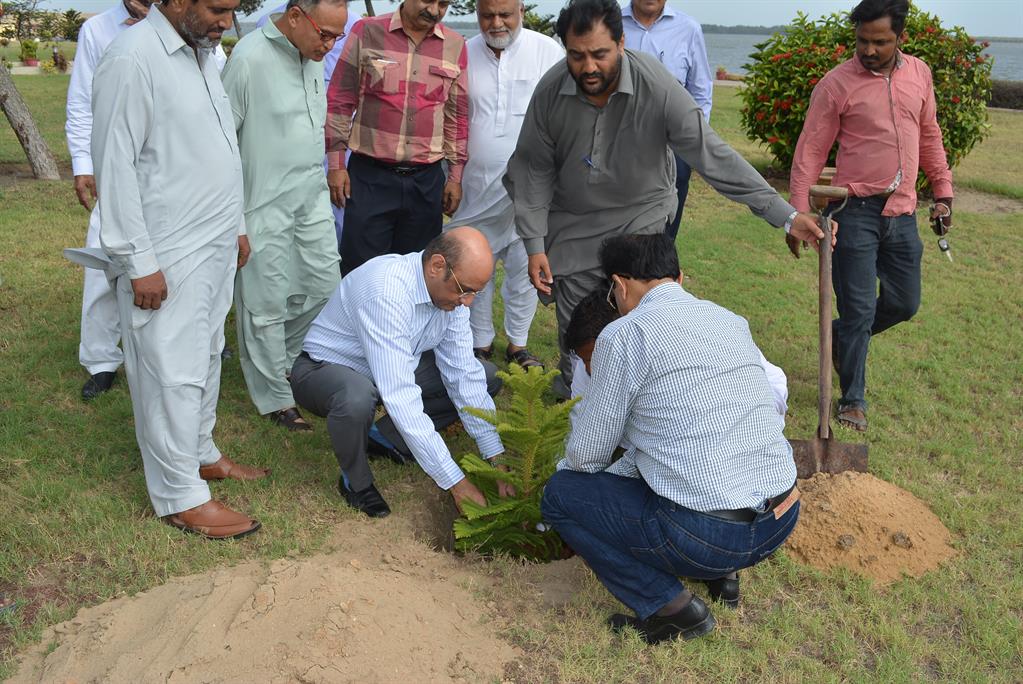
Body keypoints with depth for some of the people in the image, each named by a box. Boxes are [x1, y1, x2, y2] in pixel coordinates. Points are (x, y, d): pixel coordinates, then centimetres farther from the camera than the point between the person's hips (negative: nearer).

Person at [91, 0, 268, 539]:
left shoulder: (201, 53, 11)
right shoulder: (132, 59, -17)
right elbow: (114, 167, -18)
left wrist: (235, 226, 20)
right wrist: (140, 262, -18)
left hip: (214, 247, 9)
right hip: (168, 257, -9)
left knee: (206, 358, 19)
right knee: (172, 375, 0)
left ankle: (200, 453, 36)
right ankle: (180, 498, 11)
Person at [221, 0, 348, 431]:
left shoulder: (313, 57, 7)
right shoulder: (250, 57, -17)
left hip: (313, 199, 8)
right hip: (266, 206, -7)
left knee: (324, 288, 13)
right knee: (267, 306, 3)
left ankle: (284, 361, 35)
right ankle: (275, 398, 18)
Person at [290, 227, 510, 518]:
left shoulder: (451, 287, -13)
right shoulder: (386, 292, -37)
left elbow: (463, 373, -10)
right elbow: (400, 397, -40)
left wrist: (496, 458, -15)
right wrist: (454, 481, -38)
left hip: (395, 369, 7)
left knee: (486, 377, -3)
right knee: (357, 399, -42)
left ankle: (385, 436, 4)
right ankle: (356, 481, -9)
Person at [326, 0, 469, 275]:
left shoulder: (455, 46, 5)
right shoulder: (367, 32, -1)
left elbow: (458, 115, 11)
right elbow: (339, 100, 1)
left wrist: (456, 176, 9)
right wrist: (336, 163, -3)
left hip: (426, 180, 2)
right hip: (369, 177, -2)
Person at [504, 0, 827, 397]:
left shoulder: (658, 88, -25)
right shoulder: (550, 91, -17)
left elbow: (713, 156, -25)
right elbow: (533, 168, -6)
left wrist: (785, 215, -29)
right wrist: (534, 243, -10)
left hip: (639, 219, -2)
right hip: (572, 226, 2)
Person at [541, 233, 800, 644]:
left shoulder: (624, 335, -8)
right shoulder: (731, 321, 13)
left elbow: (585, 455, 0)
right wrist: (621, 470, 30)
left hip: (710, 536, -8)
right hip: (784, 522, 8)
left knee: (560, 494, 9)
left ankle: (672, 608, 3)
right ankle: (721, 573, 20)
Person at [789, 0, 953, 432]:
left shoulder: (919, 74, 7)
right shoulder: (837, 84, -8)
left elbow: (929, 137, 18)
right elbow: (810, 152, -8)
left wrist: (943, 192, 18)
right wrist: (798, 214, -15)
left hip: (902, 214, 5)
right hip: (857, 213, -5)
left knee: (904, 303, 12)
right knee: (859, 309, -1)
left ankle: (843, 336, 39)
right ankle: (853, 399, 14)